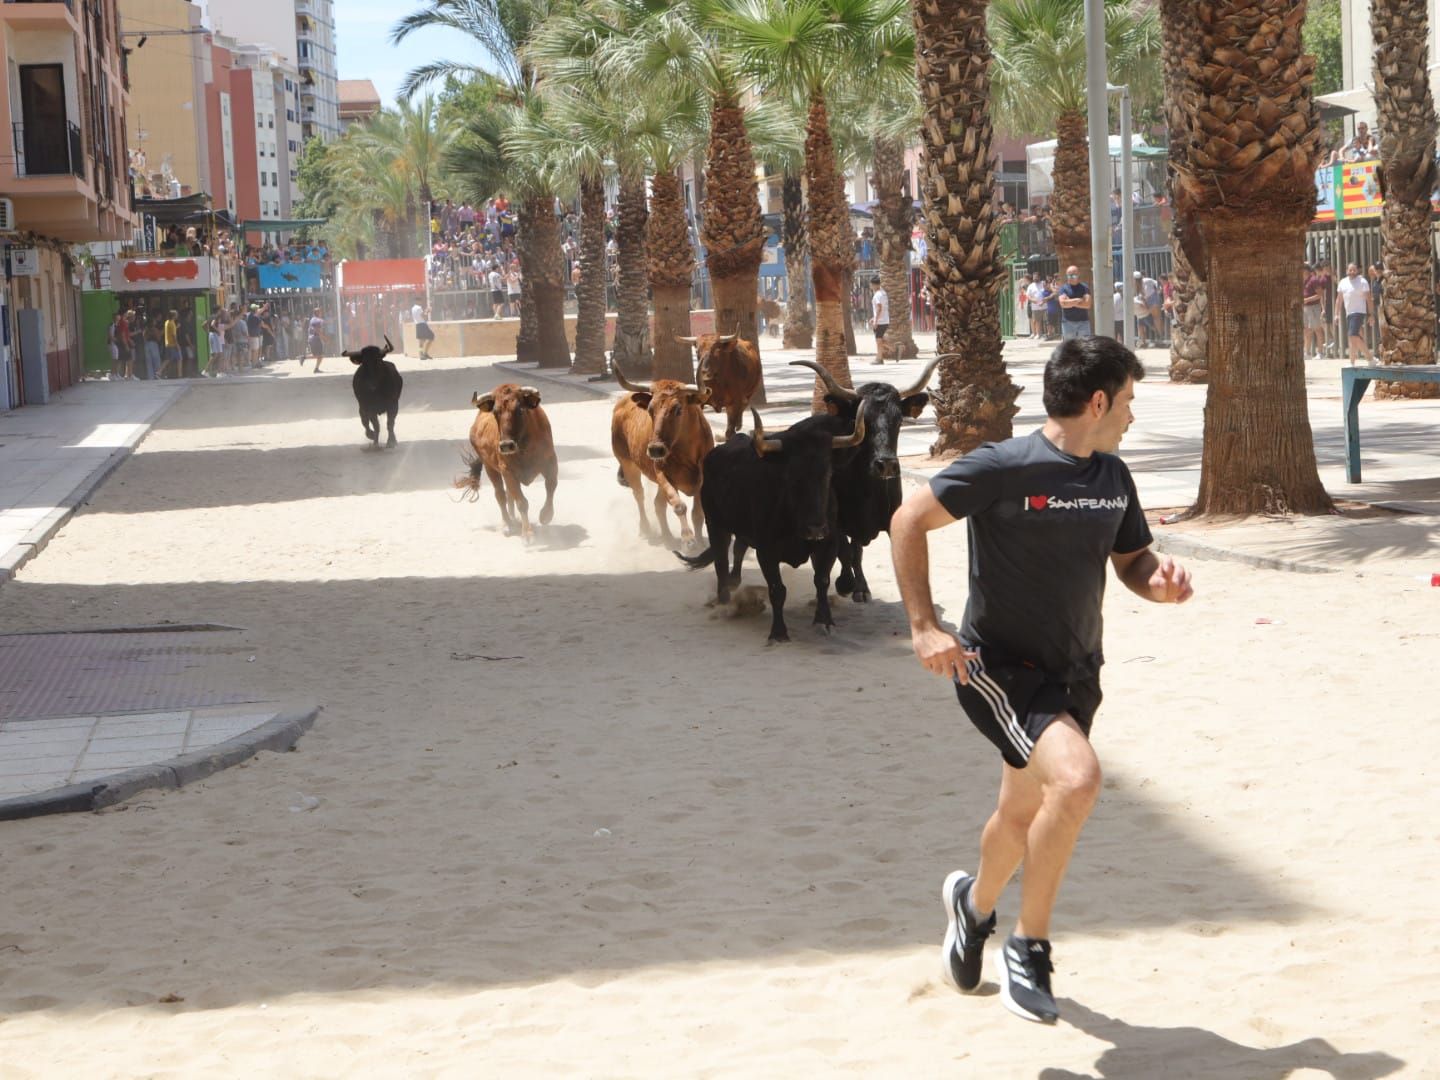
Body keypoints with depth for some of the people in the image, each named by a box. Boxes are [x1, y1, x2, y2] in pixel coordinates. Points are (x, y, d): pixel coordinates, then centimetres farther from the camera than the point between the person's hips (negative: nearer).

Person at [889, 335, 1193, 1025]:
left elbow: (1131, 559, 18)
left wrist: (1157, 580, -7)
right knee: (1076, 777, -29)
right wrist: (923, 627, -18)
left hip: (1074, 672, 7)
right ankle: (1028, 948, -12)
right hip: (1000, 668, -7)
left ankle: (974, 903, 52)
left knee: (1024, 813, 20)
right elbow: (908, 520, -13)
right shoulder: (1004, 467, -17)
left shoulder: (1112, 476, 5)